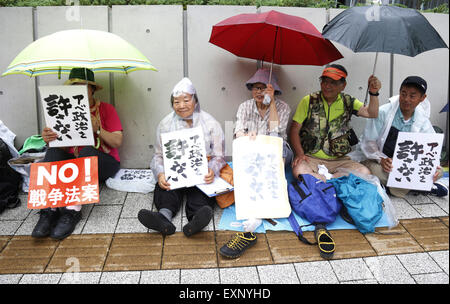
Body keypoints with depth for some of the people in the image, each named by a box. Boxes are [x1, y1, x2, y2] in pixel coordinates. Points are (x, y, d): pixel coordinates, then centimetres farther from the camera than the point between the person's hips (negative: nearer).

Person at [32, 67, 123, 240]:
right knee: (53, 152, -25)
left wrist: (97, 129, -19)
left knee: (87, 151, -35)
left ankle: (72, 212, -38)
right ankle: (49, 210, -34)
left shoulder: (106, 109, 4)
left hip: (103, 163, -3)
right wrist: (48, 137, -19)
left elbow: (117, 142, -4)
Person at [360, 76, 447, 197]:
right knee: (377, 171, -36)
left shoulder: (423, 121, -1)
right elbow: (368, 142, -11)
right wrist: (381, 159, -27)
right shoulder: (383, 113, -13)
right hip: (379, 161, -3)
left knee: (438, 171, -16)